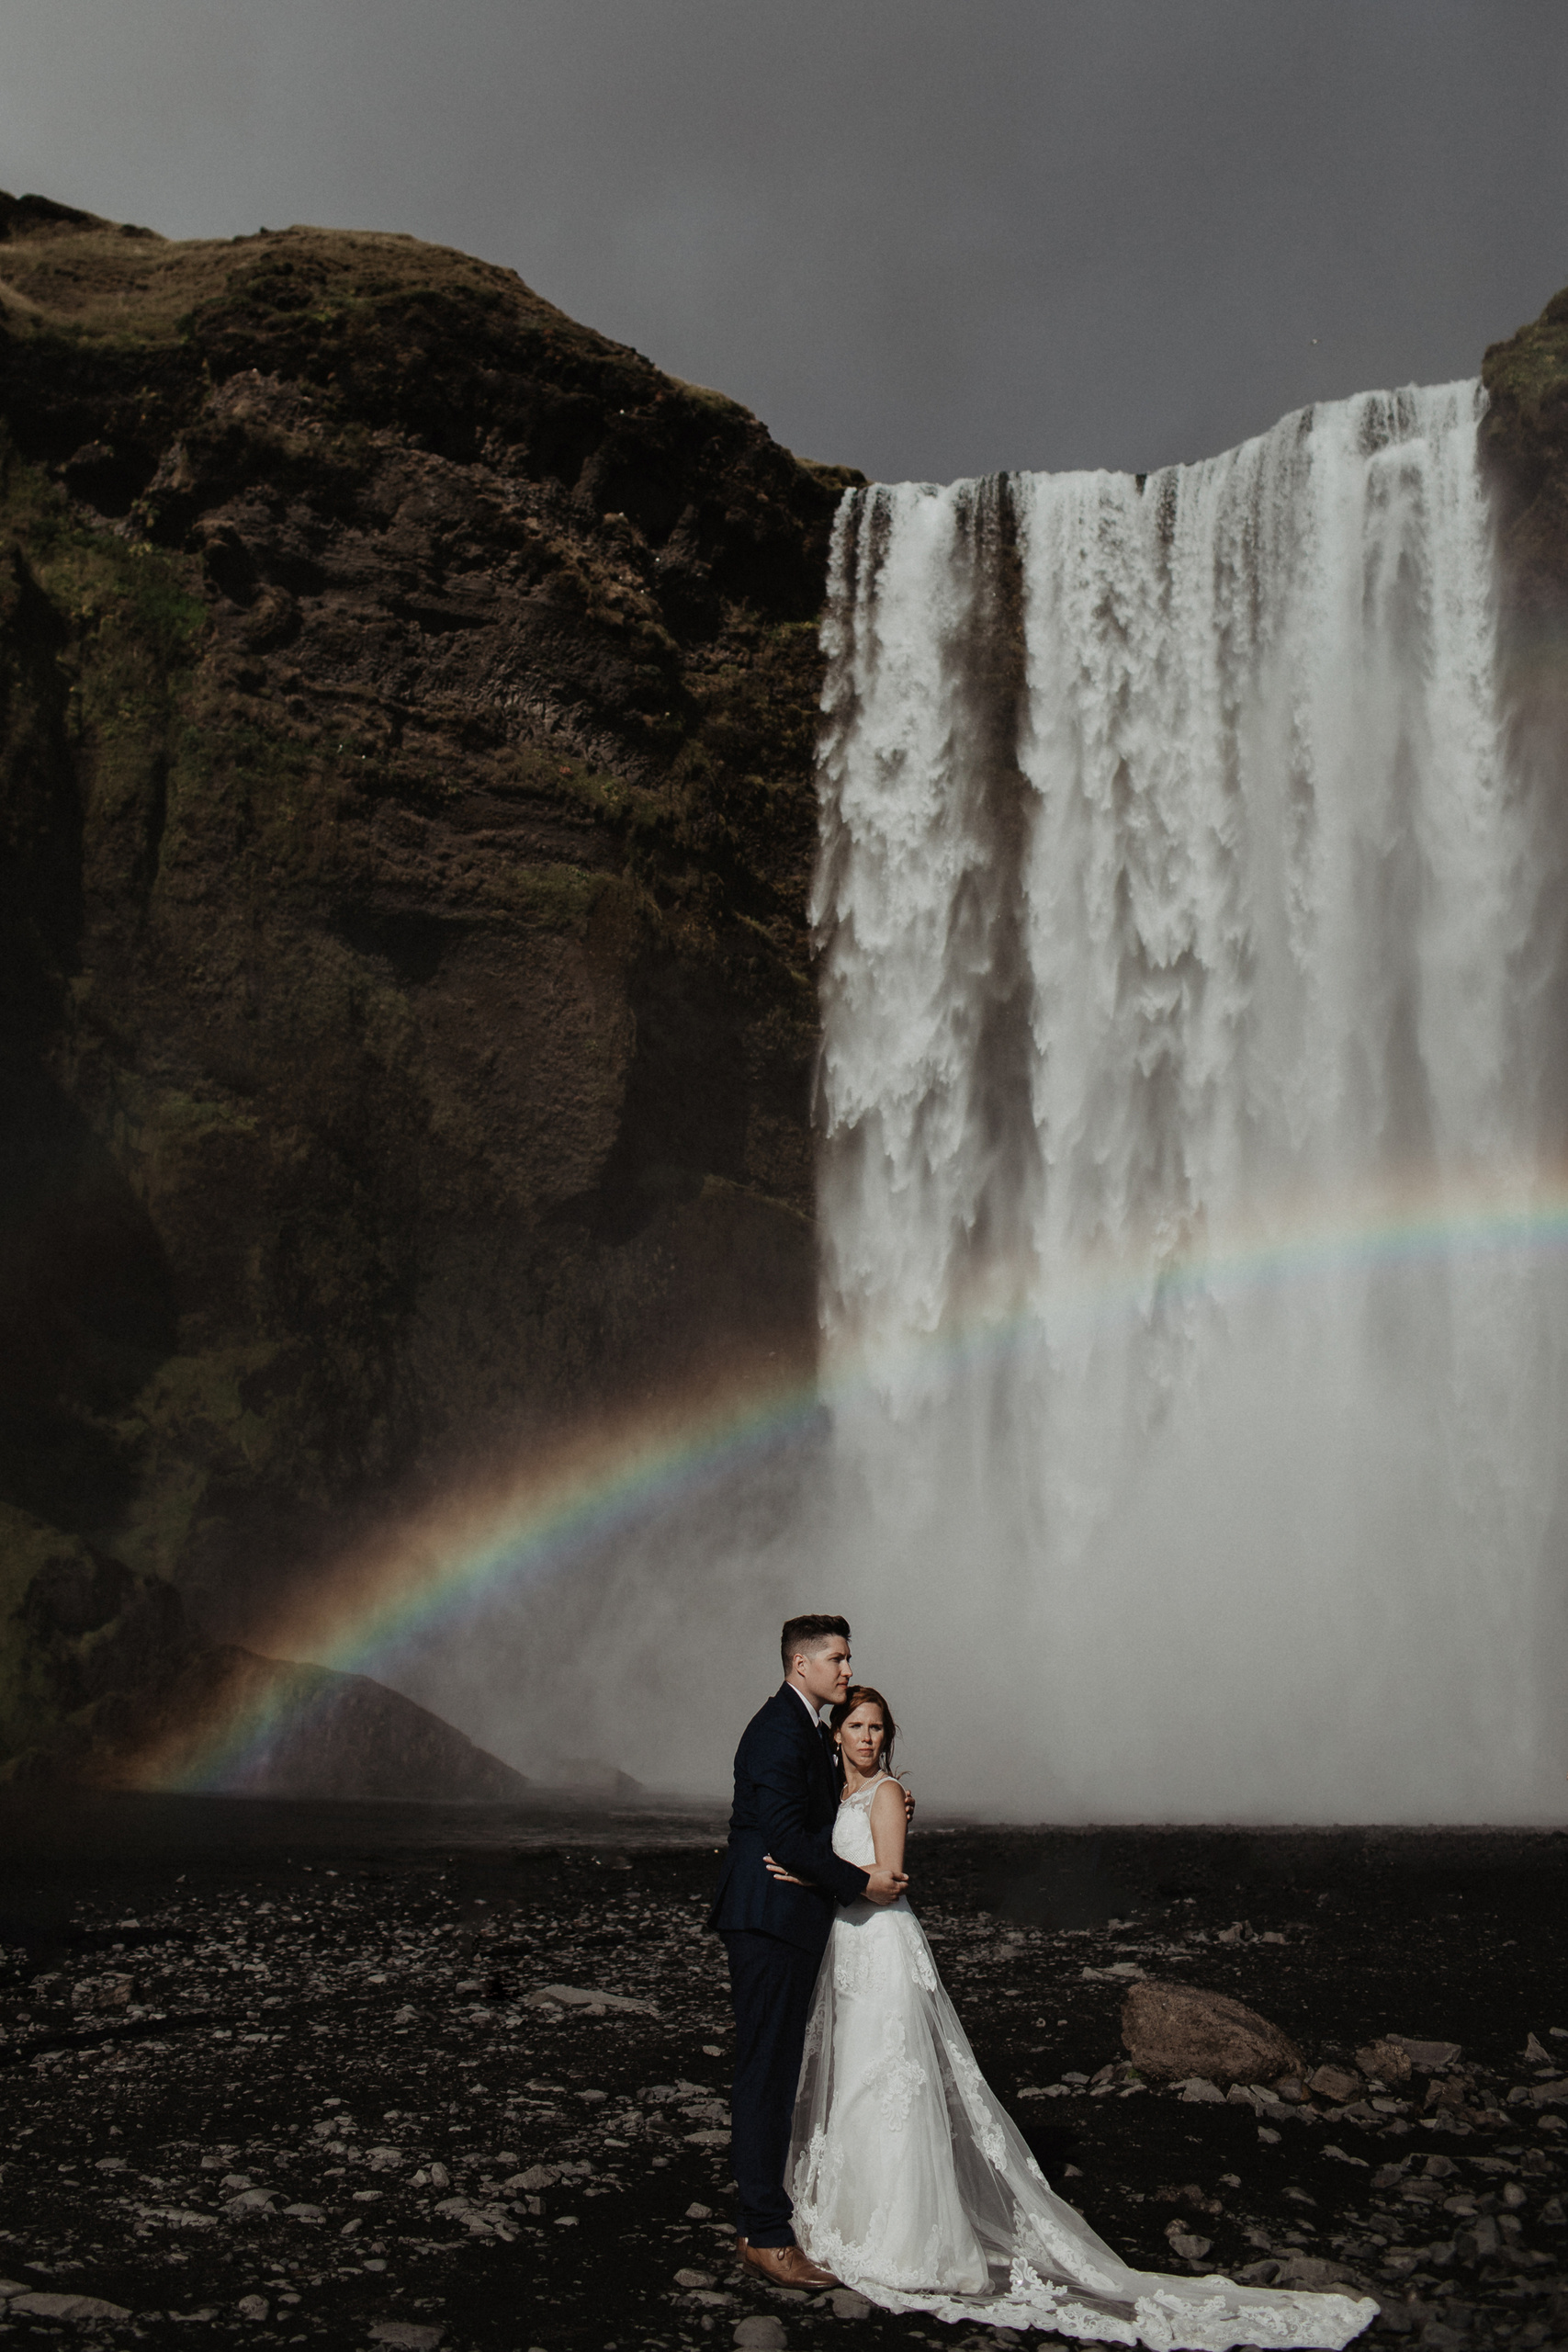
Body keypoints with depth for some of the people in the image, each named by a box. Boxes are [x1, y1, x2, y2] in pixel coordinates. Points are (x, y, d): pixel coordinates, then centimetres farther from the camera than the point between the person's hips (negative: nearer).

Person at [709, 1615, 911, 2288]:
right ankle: (767, 2237, -1)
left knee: (774, 2072, 16)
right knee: (767, 2073, -6)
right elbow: (786, 1837, -23)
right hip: (770, 1922, -11)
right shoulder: (781, 1732, -16)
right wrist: (861, 1883, -16)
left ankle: (762, 2217, 25)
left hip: (788, 1924, 11)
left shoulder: (804, 1728, 17)